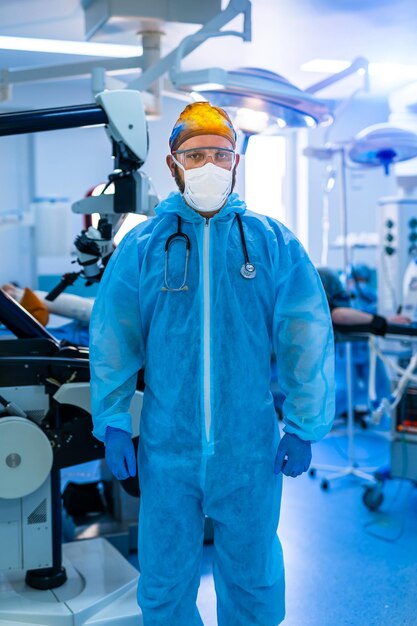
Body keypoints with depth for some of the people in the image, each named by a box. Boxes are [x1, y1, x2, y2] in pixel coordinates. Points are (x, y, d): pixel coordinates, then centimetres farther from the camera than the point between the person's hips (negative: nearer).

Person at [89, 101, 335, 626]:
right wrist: (112, 425, -3)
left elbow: (307, 339, -1)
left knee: (253, 577, 18)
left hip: (250, 449, 0)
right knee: (164, 584, 16)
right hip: (166, 447, 0)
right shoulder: (142, 245, 0)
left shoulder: (272, 242, -1)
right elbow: (111, 341, 1)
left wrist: (303, 427, -1)